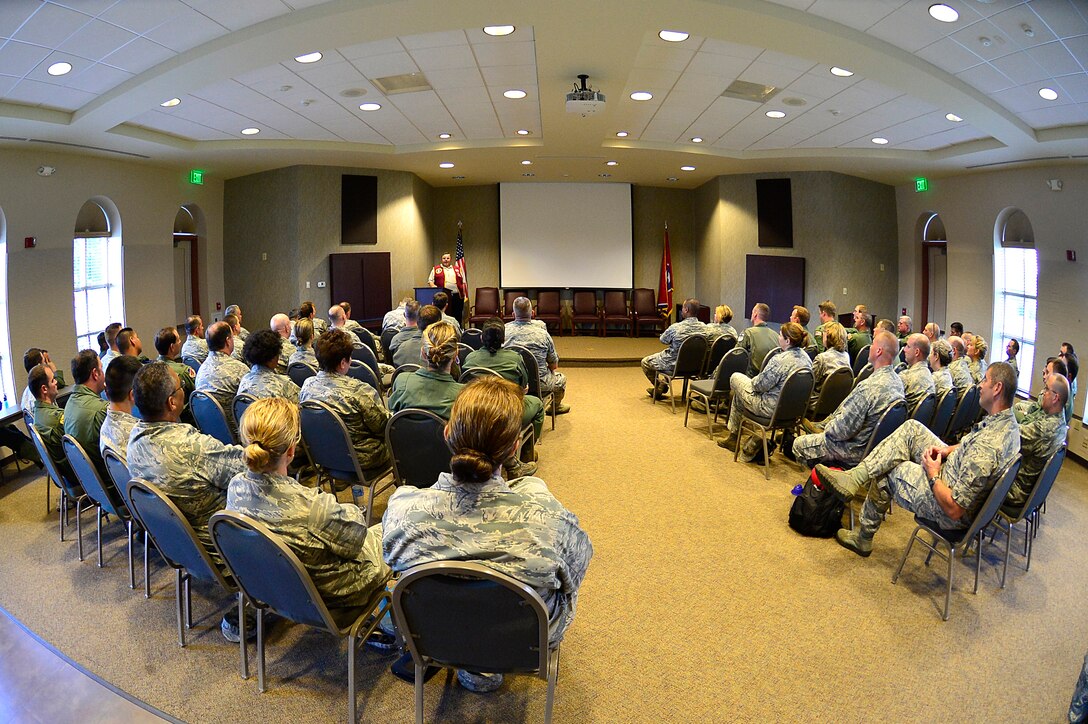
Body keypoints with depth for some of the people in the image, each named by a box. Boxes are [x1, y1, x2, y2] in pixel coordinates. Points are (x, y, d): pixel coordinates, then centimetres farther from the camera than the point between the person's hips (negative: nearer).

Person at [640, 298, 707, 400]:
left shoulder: (676, 328, -28)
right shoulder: (704, 327, -13)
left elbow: (663, 340, -10)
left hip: (674, 364, -6)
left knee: (645, 362, 18)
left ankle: (659, 389, 35)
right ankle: (661, 387, 45)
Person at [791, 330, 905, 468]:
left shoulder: (869, 386, -33)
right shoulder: (897, 381, -2)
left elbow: (841, 430, -29)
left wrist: (827, 429, -6)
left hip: (855, 450, -9)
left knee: (798, 444, 4)